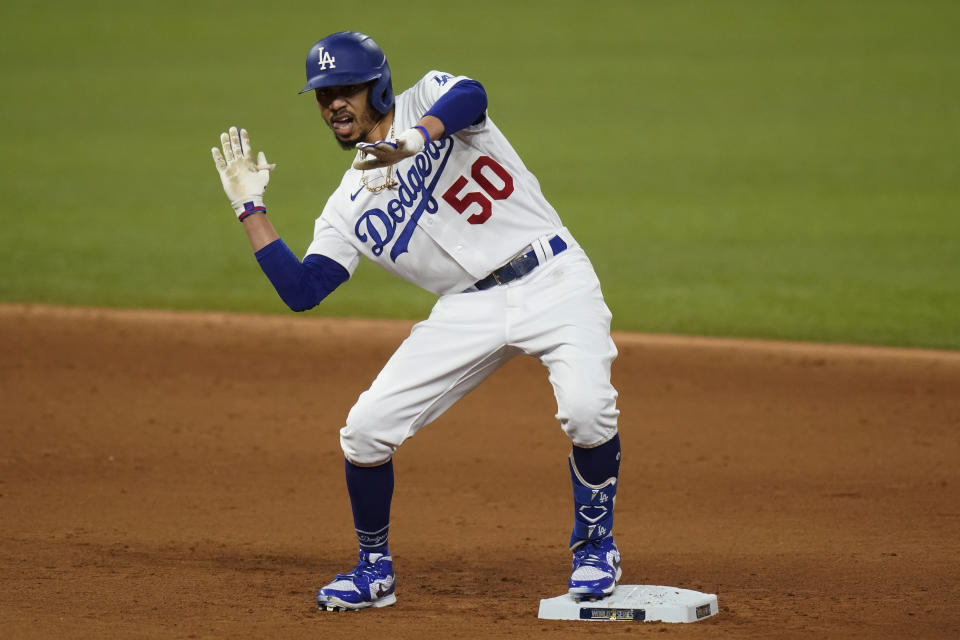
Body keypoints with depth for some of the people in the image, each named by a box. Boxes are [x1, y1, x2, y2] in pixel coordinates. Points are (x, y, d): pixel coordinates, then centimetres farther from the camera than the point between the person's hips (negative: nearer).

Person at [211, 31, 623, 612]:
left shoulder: (428, 98, -1)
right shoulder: (349, 208, 10)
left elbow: (470, 96, -26)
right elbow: (301, 291, 1)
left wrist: (415, 138, -46)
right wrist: (251, 208, 2)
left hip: (552, 277, -4)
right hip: (469, 310, 5)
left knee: (587, 409, -28)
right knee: (366, 427, -6)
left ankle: (596, 546, -1)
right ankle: (375, 570, 17)